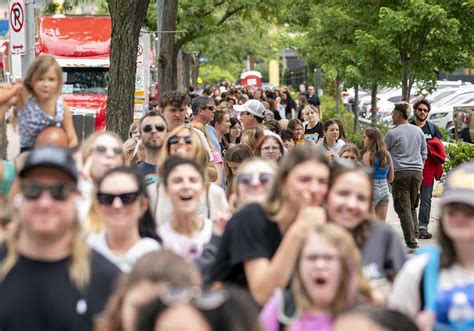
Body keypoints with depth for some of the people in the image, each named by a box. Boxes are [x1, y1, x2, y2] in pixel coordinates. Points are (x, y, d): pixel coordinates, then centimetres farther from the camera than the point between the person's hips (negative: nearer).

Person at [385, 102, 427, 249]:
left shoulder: (392, 133, -6)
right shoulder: (418, 131, 10)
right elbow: (424, 153, 18)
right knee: (412, 206, 15)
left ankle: (411, 241, -8)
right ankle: (414, 235, 11)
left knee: (403, 208, -3)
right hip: (417, 172, 5)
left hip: (400, 172, -5)